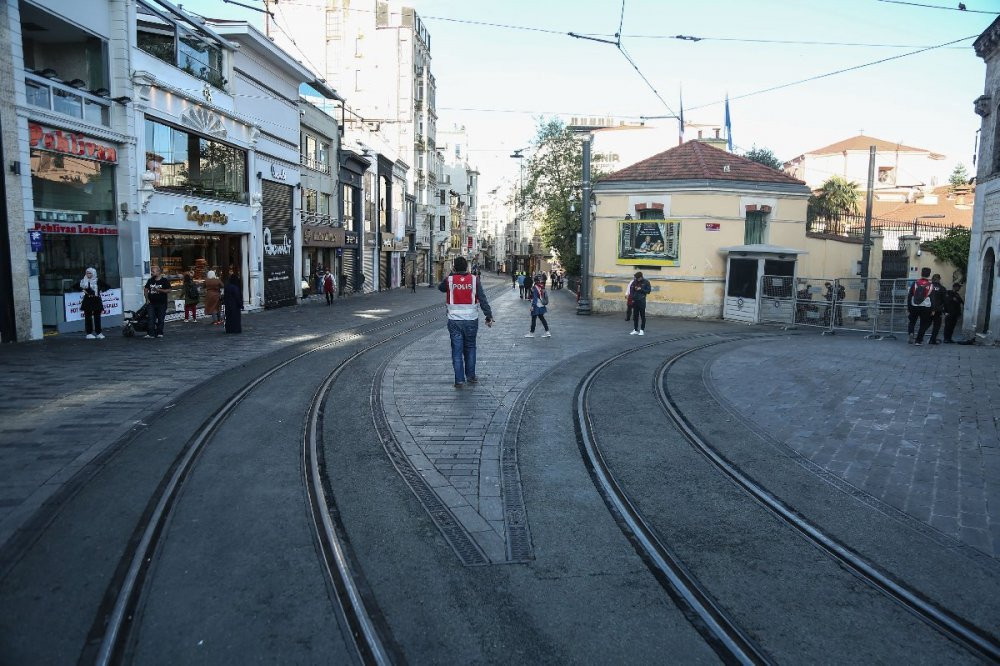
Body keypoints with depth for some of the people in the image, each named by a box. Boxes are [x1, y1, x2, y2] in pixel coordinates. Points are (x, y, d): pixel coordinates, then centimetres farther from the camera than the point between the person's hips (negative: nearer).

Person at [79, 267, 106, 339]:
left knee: (97, 317, 3)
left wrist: (101, 290, -3)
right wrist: (82, 290, 0)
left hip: (96, 301, 0)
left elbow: (106, 286, 8)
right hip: (87, 301, 0)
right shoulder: (84, 281, 5)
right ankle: (89, 333, 4)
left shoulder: (97, 281, 3)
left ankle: (98, 333, 7)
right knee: (88, 317, 0)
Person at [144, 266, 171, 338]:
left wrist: (159, 290, -19)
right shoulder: (150, 280, 12)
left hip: (162, 303, -3)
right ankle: (151, 333, -9)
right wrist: (147, 298, 7)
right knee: (151, 318, -6)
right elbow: (146, 289, 19)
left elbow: (168, 290, -7)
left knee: (161, 319, 2)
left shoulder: (165, 281, -2)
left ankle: (160, 333, 12)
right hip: (152, 303, 3)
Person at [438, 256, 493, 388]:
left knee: (457, 350, 4)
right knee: (470, 348, 17)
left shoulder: (449, 280, -5)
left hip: (454, 321, -1)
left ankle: (459, 379, 2)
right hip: (471, 320, 1)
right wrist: (489, 316, 0)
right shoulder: (474, 280, -4)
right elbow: (483, 300, -5)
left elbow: (440, 287, 18)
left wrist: (451, 273, 16)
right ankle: (471, 376, 24)